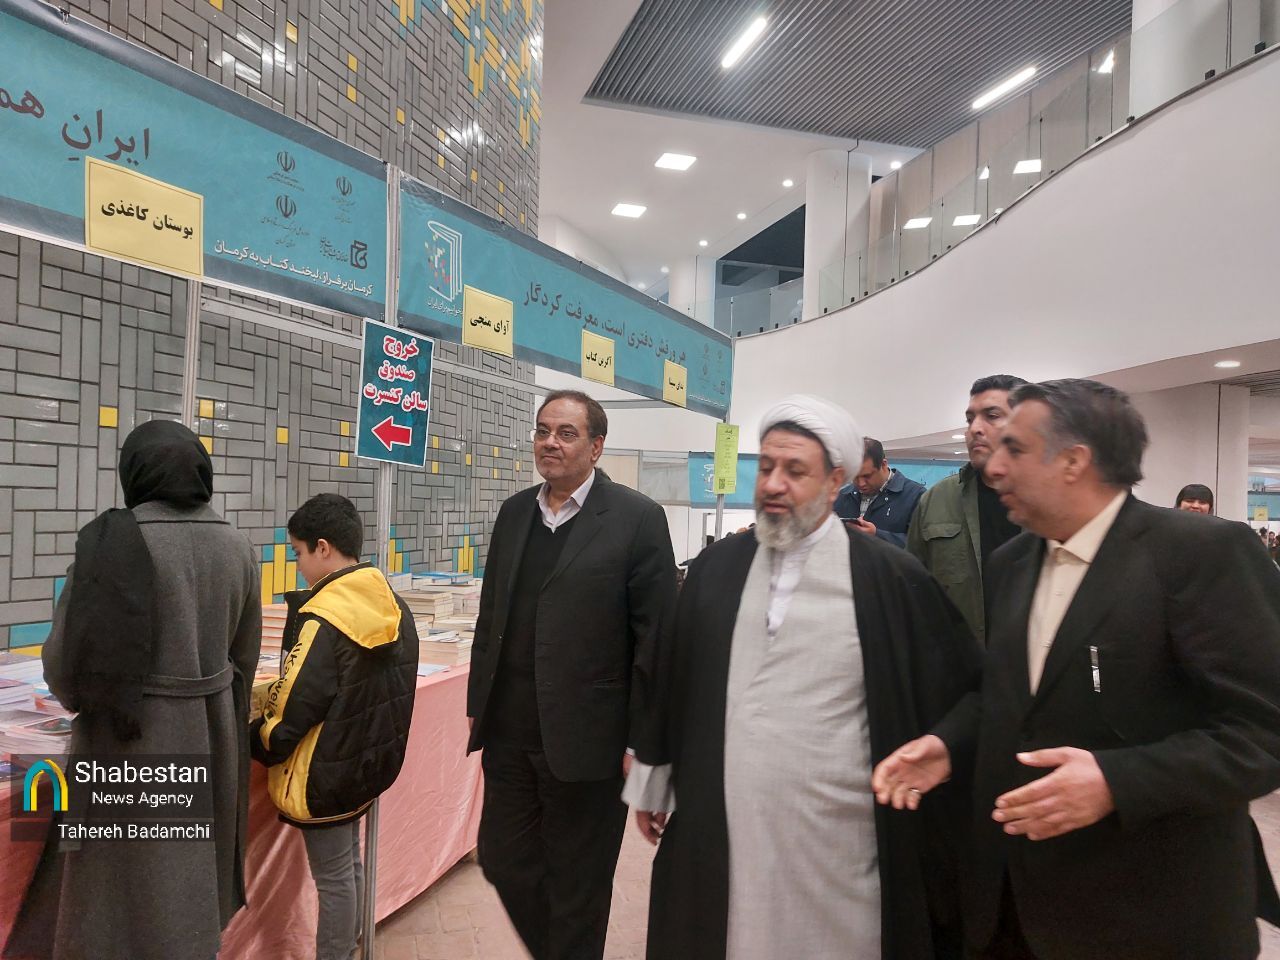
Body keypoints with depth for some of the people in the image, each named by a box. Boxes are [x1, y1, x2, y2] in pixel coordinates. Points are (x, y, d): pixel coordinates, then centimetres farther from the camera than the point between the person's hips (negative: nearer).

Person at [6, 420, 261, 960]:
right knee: (194, 876, 22)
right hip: (211, 732, 5)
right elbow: (244, 657, 5)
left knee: (133, 890, 11)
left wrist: (82, 698, 10)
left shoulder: (111, 541, -16)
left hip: (132, 735, -4)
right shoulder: (236, 548, -2)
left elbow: (66, 653, -12)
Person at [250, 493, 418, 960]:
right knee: (349, 863, 23)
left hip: (327, 777, -8)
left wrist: (256, 742, -3)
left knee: (333, 877, 8)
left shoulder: (322, 619, -24)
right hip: (374, 761, 8)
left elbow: (293, 709, -21)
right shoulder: (394, 607, -1)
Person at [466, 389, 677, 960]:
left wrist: (642, 742, -11)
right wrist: (478, 704, 13)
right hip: (510, 733, 6)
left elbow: (656, 638, -11)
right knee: (503, 861, 18)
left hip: (586, 740, -5)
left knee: (577, 886, 12)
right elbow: (491, 617, 14)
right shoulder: (514, 513, 7)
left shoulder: (637, 519, -10)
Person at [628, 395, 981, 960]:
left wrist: (930, 820, 1)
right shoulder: (717, 566, 2)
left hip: (836, 835, -3)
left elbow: (946, 697, -3)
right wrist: (652, 779, 13)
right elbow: (674, 679, 8)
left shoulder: (892, 578, -10)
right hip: (718, 828, 4)